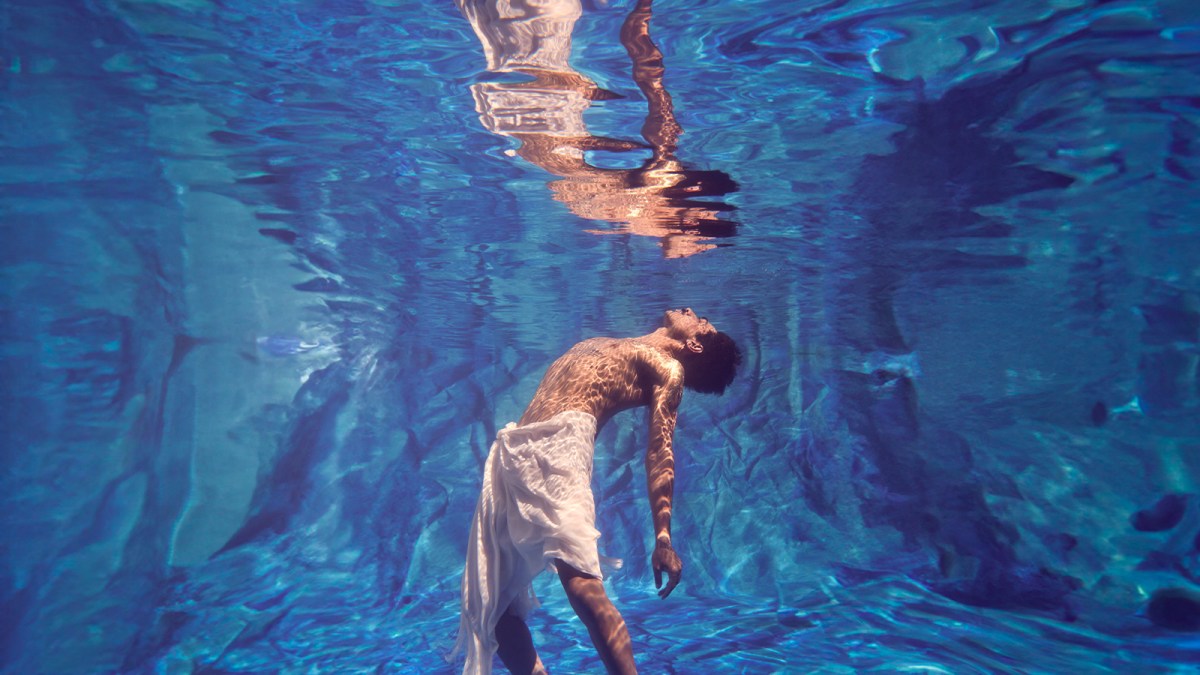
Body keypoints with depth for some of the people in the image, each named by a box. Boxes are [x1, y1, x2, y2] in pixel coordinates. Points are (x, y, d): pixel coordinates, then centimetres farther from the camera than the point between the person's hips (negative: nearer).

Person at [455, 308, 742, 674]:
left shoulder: (667, 367, 7)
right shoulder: (607, 345, 29)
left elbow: (661, 451, -6)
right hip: (511, 453, 8)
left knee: (583, 584, -25)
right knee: (493, 600, 6)